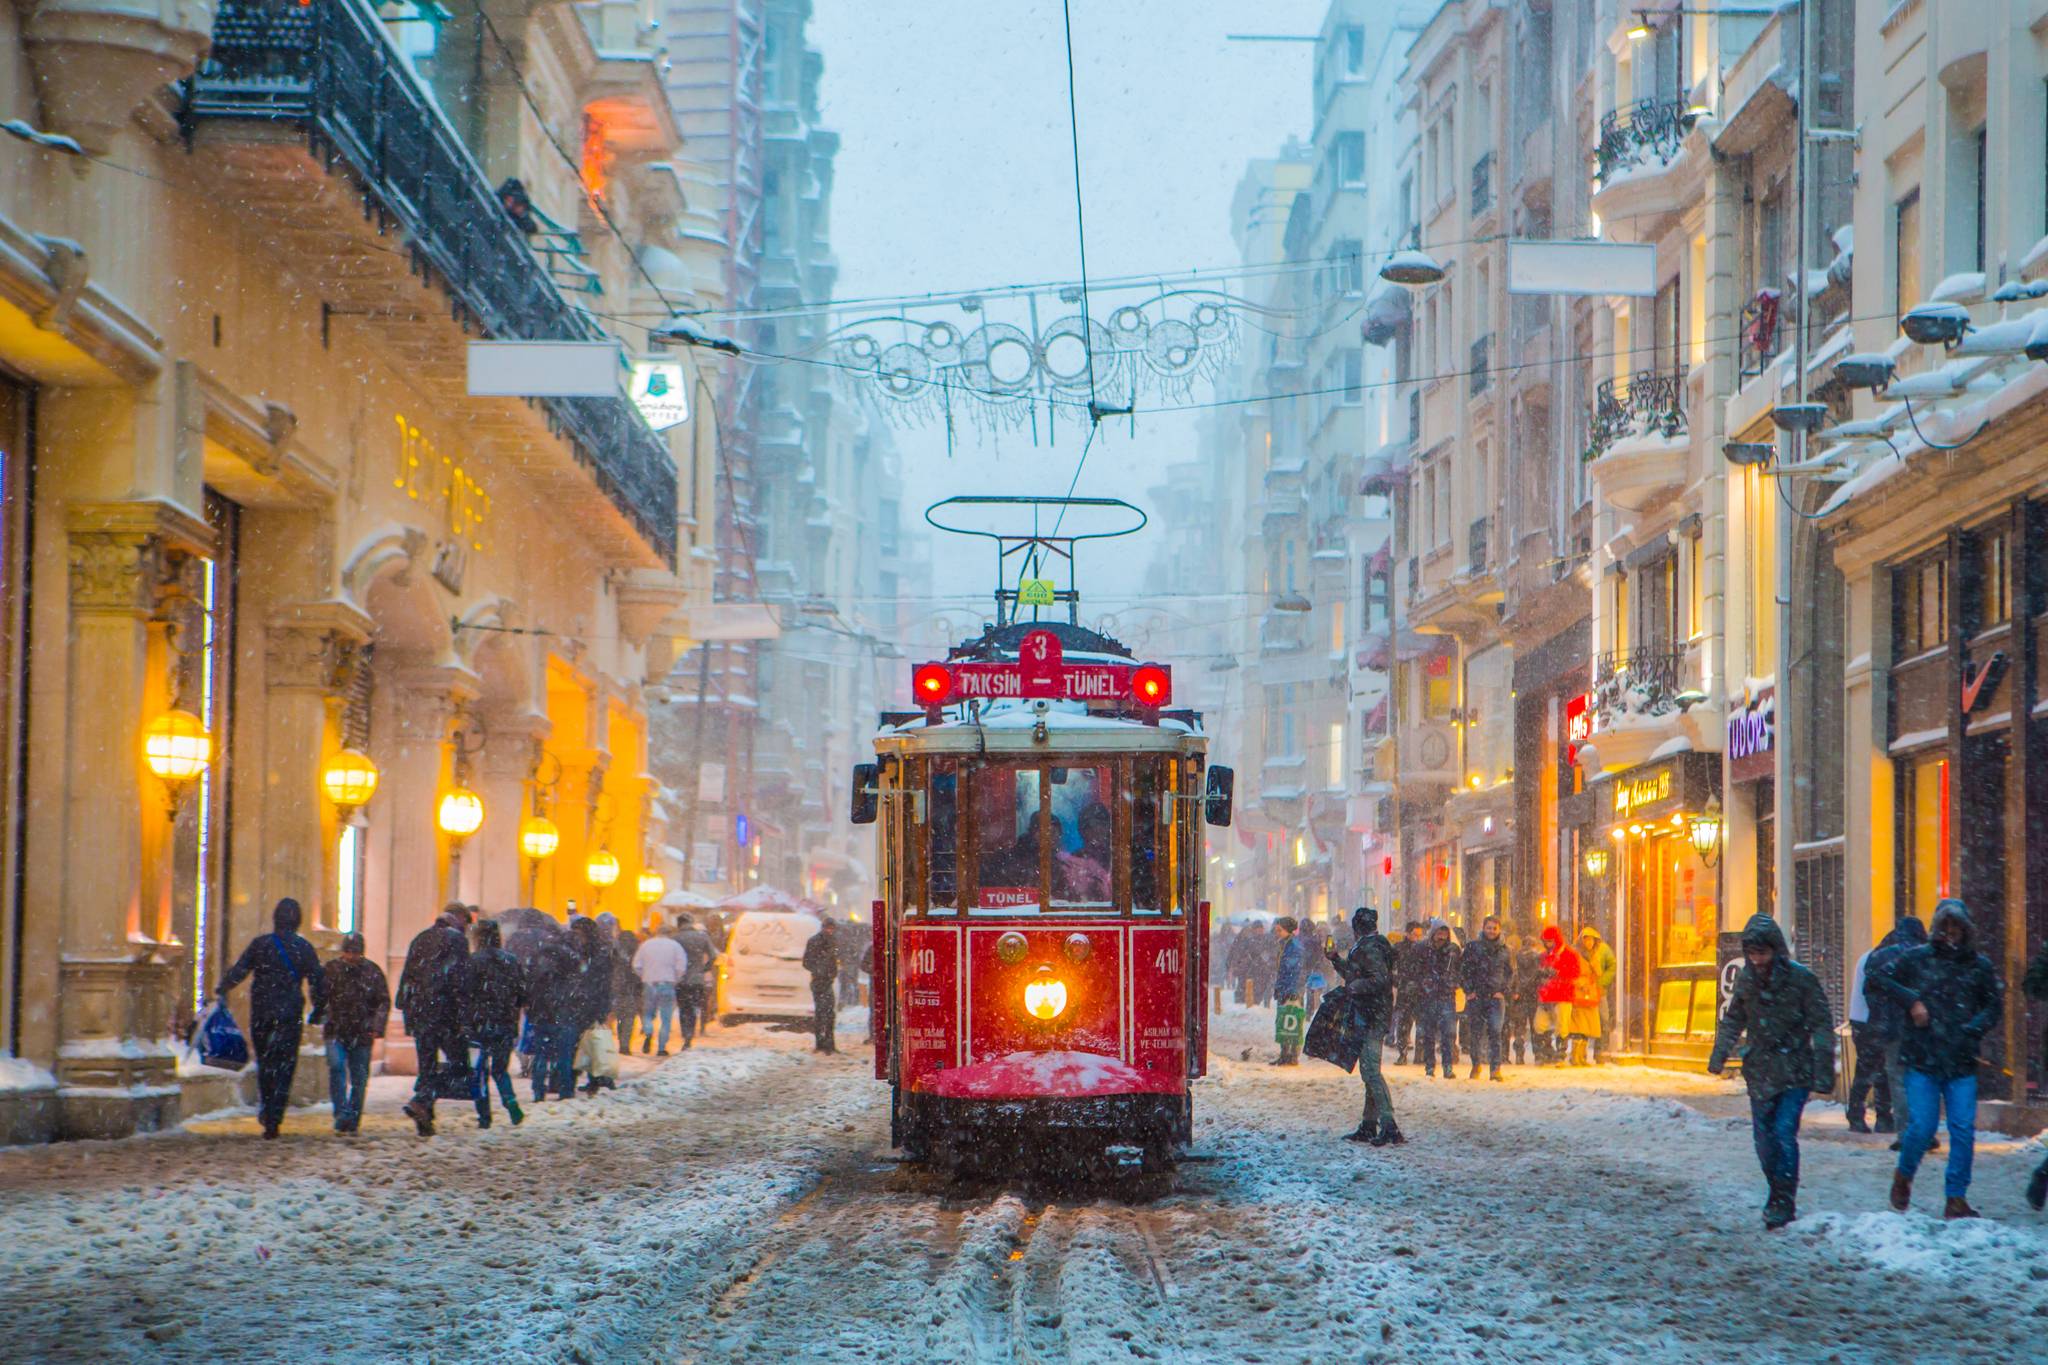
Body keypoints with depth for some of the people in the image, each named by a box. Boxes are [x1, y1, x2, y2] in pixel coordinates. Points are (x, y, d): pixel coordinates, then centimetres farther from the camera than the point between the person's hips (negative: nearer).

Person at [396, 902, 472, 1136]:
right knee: (458, 1061, -1)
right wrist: (463, 1015, -13)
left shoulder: (421, 938, 18)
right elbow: (459, 979, -12)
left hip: (418, 1010, 7)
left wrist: (405, 1008, 17)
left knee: (426, 1064, 12)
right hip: (444, 1010, -7)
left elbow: (406, 976, 16)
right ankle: (421, 1101, -21)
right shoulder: (457, 939, -3)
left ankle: (425, 1121, 8)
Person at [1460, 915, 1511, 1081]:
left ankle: (1495, 1068, -13)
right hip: (1476, 997, 0)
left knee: (1495, 1032, -11)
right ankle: (1475, 1066, 18)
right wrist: (1469, 990, -4)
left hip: (1496, 997, 0)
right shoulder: (1473, 947, 2)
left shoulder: (1503, 949, 7)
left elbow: (1510, 972, 14)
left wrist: (1503, 991, 3)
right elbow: (1462, 970, 4)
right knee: (1475, 1032, 3)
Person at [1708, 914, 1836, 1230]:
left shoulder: (1801, 979, -11)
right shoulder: (1746, 979, 3)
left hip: (1795, 1072, -5)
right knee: (1764, 1136, 8)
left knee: (1784, 1132, -14)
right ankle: (1778, 1196, 25)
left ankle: (1783, 1203, -8)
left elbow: (1822, 1025, -8)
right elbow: (1733, 1019, 15)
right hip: (1760, 1071, 5)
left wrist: (1823, 1070, -14)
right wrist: (1720, 1053, 1)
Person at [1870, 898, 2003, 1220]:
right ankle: (1904, 1175, 22)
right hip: (1922, 1059, -2)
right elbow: (1878, 980, 5)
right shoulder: (1917, 958, 4)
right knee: (1922, 1126, -8)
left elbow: (1994, 1004, 11)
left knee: (1963, 1129, -6)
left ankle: (1956, 1199, 1)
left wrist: (1973, 1030, -6)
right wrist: (1911, 1000, -8)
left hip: (1962, 1061, 2)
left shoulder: (1979, 965, 9)